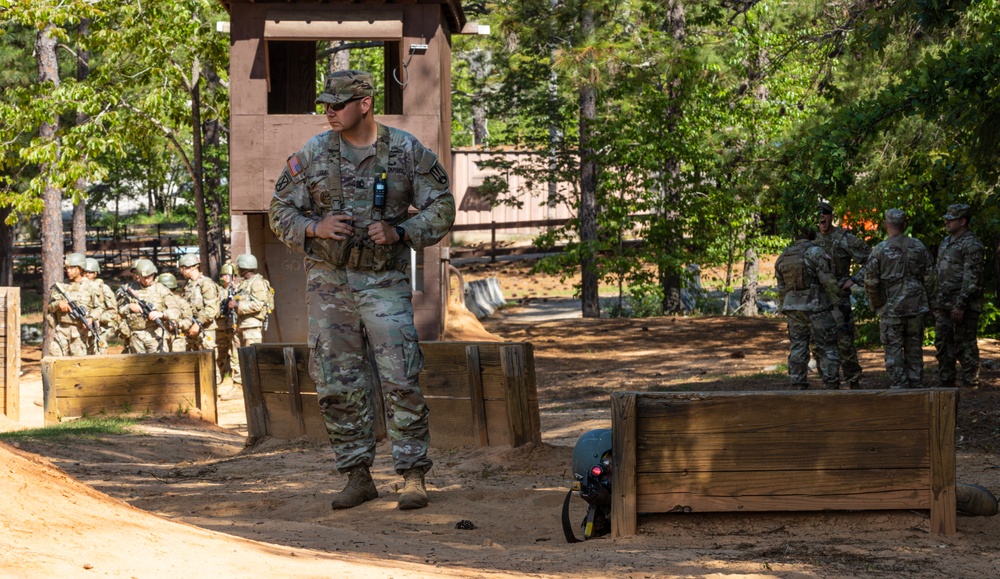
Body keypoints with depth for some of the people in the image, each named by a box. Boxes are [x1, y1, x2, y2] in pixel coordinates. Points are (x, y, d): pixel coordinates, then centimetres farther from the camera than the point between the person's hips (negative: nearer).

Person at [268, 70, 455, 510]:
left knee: (401, 380, -8)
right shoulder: (313, 154, 4)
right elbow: (281, 211, 8)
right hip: (328, 280, 2)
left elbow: (441, 208, 4)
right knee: (338, 384, 4)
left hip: (385, 280, -2)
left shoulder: (407, 152, 0)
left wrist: (400, 232, -12)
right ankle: (357, 477, 14)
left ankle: (413, 477, -1)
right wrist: (316, 228, -11)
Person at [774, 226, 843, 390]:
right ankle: (831, 387, -4)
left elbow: (782, 289, 12)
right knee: (827, 348, 0)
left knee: (798, 349, 7)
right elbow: (828, 282, -12)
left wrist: (786, 311, 19)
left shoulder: (783, 258, 9)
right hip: (817, 307, -5)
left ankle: (799, 388, 4)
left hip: (794, 308, 5)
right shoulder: (815, 253, -8)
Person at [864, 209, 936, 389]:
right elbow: (929, 277, 5)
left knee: (893, 350, 2)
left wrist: (876, 304, 7)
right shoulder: (918, 247, 2)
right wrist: (926, 301, 16)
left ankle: (899, 387, -1)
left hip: (891, 308, -3)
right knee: (914, 349, 11)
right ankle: (916, 387, 13)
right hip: (916, 307, 3)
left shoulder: (879, 250, -9)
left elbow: (871, 282, -7)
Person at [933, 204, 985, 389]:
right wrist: (934, 301, 18)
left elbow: (972, 278, -18)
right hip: (943, 304, 9)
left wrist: (961, 305, -22)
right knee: (943, 344, 11)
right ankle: (946, 382, 19)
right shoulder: (946, 242, 18)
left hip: (963, 306, -9)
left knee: (965, 346, -6)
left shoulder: (971, 244, -12)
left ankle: (970, 383, -1)